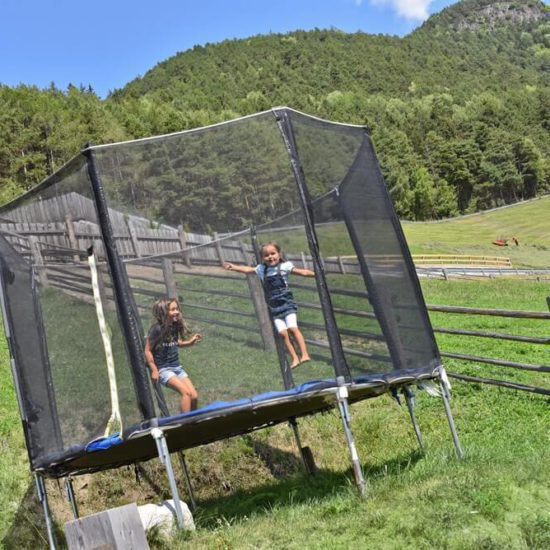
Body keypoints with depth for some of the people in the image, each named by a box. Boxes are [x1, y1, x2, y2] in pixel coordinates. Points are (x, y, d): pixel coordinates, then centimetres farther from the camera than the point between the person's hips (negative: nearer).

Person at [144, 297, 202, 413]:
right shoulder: (157, 329, -19)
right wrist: (154, 370, -12)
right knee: (186, 392, -22)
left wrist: (190, 342, 3)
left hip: (177, 367, 7)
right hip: (163, 369, -7)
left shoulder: (175, 326, 0)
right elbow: (148, 351, -12)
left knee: (194, 396, -1)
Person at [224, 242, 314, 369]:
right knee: (282, 333, -6)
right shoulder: (261, 269, 8)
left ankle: (304, 354, -20)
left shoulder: (284, 266, -3)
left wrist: (316, 274, -9)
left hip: (287, 303, -4)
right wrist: (234, 267, 19)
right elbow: (248, 269, 20)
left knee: (292, 328, -20)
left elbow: (302, 272, -1)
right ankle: (295, 358, -1)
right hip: (274, 307, 4)